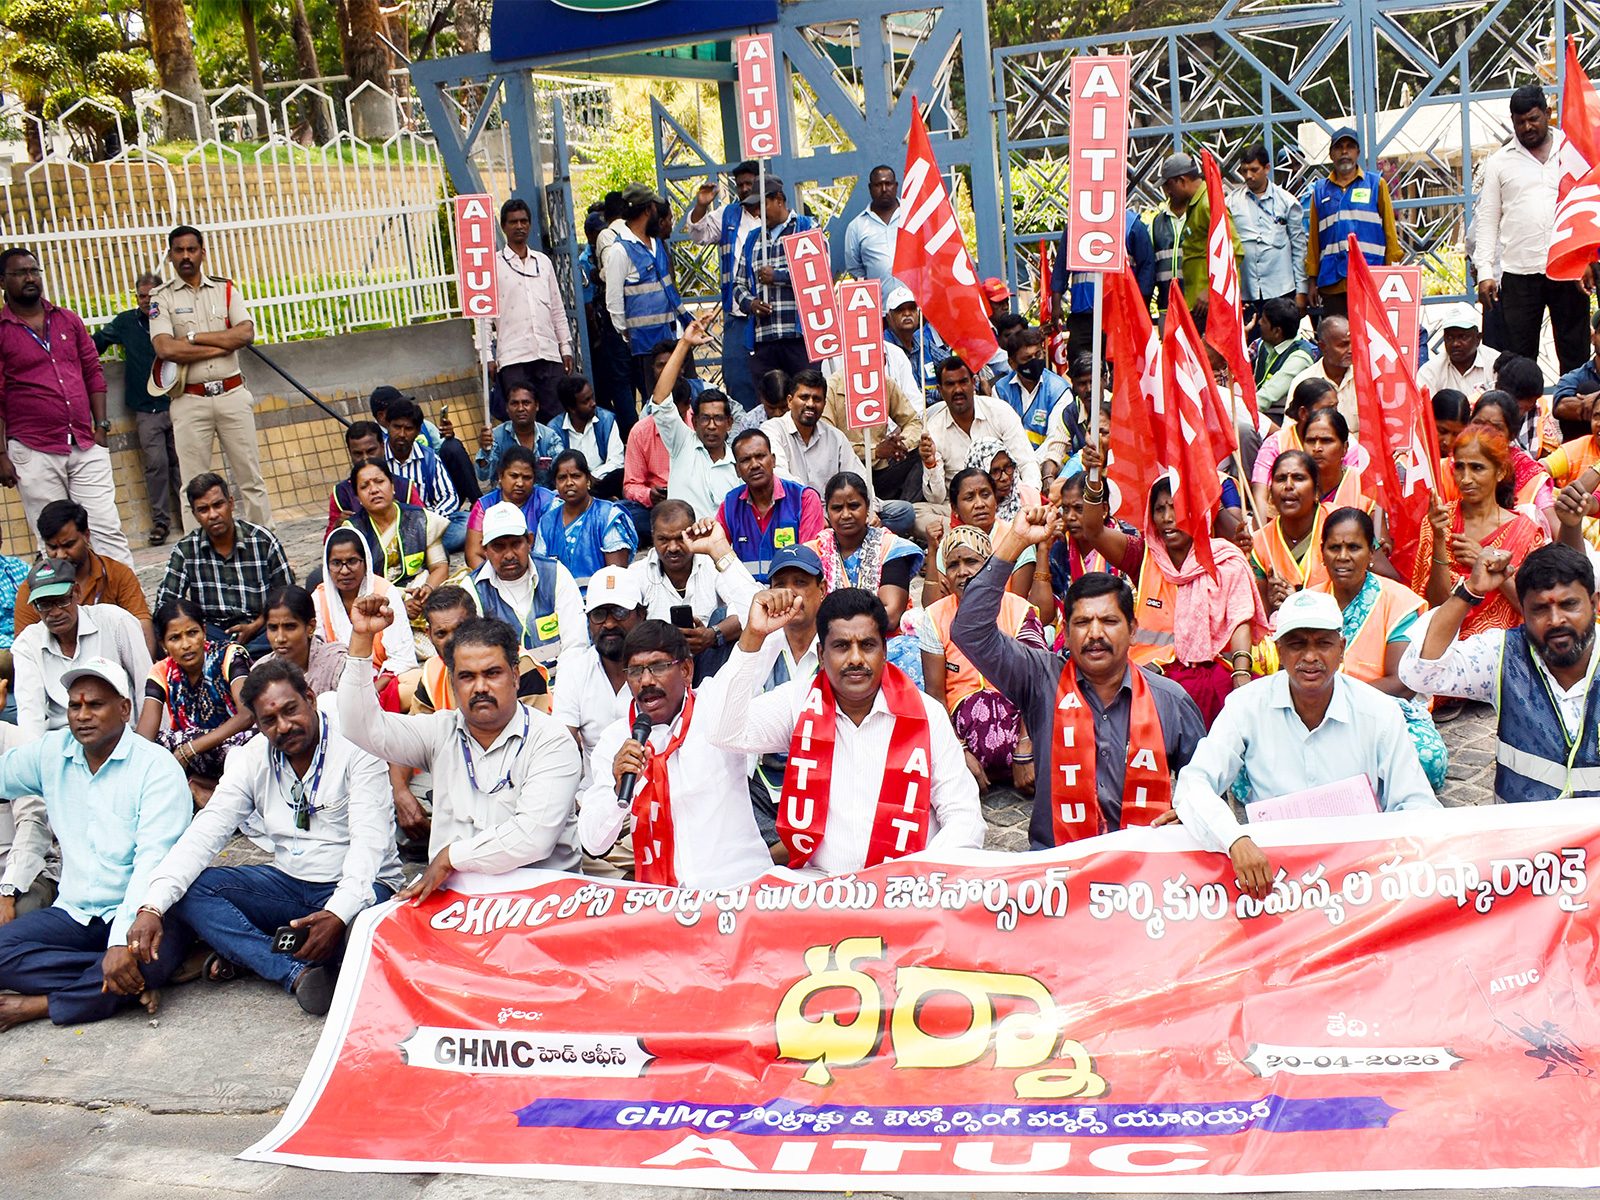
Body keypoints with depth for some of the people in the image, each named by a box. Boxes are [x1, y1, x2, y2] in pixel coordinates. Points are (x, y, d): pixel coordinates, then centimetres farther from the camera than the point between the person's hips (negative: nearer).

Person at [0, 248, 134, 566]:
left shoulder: (68, 320, 12)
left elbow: (93, 373, 15)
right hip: (33, 453, -3)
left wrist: (101, 426, 5)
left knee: (107, 529, -2)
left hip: (86, 446, 3)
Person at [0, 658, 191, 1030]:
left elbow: (152, 861, -19)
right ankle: (134, 982, -20)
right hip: (72, 913, 5)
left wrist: (122, 941, -30)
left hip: (136, 911, -5)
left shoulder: (157, 768, -10)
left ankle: (36, 1006, -14)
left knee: (150, 956, -36)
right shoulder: (52, 753, 7)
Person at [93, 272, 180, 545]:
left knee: (181, 461, 2)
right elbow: (95, 344, 22)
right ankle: (160, 521, -1)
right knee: (156, 463, -7)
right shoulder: (125, 323, 8)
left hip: (176, 403, 0)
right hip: (146, 409, 0)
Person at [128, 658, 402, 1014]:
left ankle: (248, 955, -18)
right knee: (187, 891, -16)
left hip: (357, 887, -5)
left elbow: (369, 841, -21)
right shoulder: (254, 758, 1)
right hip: (289, 884, 5)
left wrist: (338, 915, -37)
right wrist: (152, 907, -21)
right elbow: (203, 835, -6)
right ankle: (297, 971, -28)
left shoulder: (354, 742, -14)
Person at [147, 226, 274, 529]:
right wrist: (221, 346, -10)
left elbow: (246, 334, -7)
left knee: (251, 477, 5)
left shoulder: (226, 289, 10)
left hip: (232, 394, 2)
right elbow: (165, 349, -12)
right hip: (190, 400, -1)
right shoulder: (162, 298, 4)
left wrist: (194, 338, -10)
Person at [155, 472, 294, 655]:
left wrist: (254, 627, -14)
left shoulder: (264, 541, -1)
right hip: (211, 631, 1)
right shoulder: (185, 549, 4)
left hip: (260, 628, -1)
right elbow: (165, 603, 2)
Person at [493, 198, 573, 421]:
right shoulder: (494, 264, 4)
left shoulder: (543, 261, 17)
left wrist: (565, 347, 13)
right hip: (513, 356, -3)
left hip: (549, 354, 4)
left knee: (558, 417, -1)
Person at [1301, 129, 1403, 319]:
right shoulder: (1319, 190, 15)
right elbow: (1313, 239, 15)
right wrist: (1312, 280, 10)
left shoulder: (1376, 184, 11)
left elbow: (1390, 231, 10)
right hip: (1332, 282, 1)